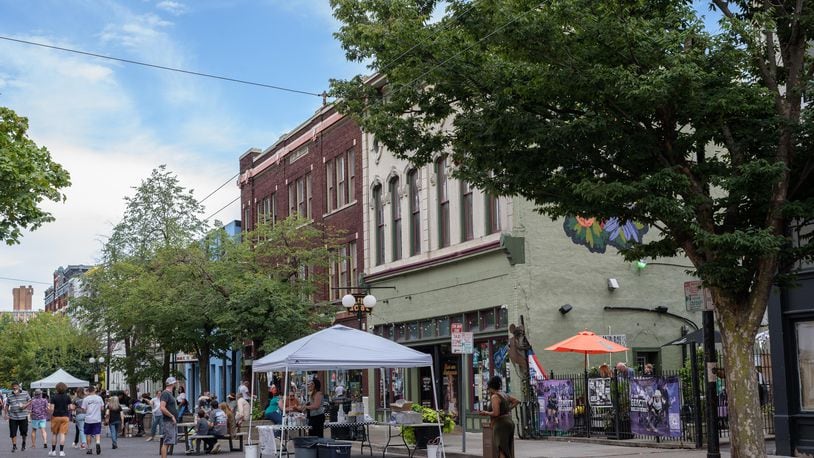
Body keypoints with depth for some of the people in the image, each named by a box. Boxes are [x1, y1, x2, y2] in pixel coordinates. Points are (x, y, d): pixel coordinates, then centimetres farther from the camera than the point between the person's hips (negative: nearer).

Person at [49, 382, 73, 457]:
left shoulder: (54, 397, -7)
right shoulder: (67, 397, -1)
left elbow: (51, 409, -12)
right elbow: (71, 407, -1)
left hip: (56, 417, -1)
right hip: (65, 417, 1)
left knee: (54, 434, 12)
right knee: (62, 434, 0)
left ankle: (53, 451, 17)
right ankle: (61, 451, -5)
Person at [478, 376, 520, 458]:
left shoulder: (495, 396, -13)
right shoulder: (504, 395, 13)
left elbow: (496, 413, -22)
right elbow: (517, 401, 25)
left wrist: (485, 413, -7)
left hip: (501, 424, -9)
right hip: (509, 423, 9)